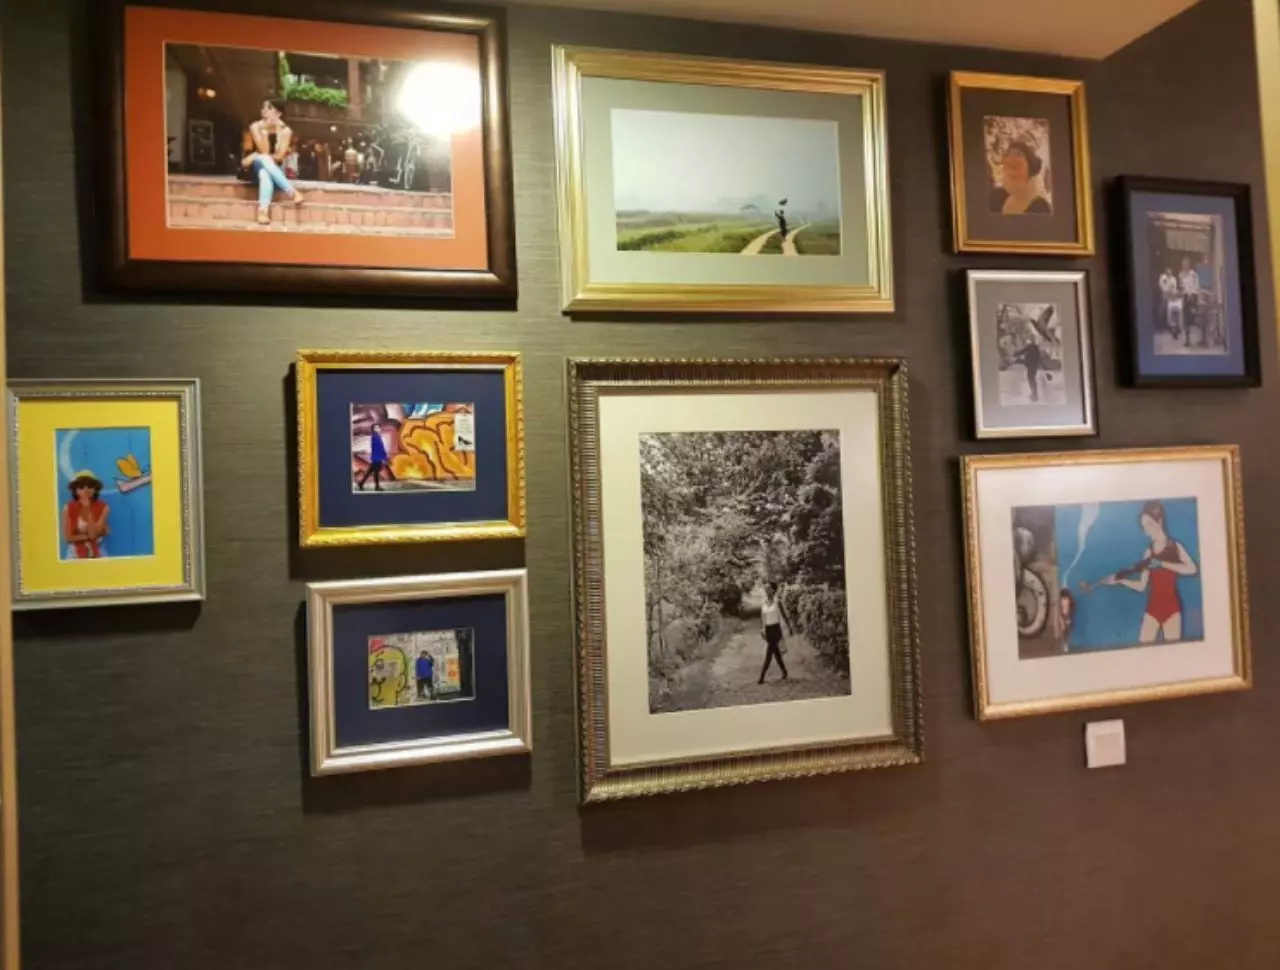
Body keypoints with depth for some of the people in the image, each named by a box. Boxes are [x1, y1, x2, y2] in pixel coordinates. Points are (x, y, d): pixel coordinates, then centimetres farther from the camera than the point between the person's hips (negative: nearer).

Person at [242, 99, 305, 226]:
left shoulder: (286, 130, -3)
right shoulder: (255, 127, -3)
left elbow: (280, 156, -12)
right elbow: (264, 152, -14)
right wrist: (264, 131, -21)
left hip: (275, 170, 0)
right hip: (257, 169, 0)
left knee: (265, 173, -37)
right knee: (262, 159, -35)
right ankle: (292, 192, -47)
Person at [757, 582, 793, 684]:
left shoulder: (777, 602, -7)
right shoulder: (764, 603, 5)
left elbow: (784, 615, 0)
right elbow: (762, 617, 7)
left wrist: (790, 626, 6)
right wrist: (762, 629, -1)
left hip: (775, 629, -5)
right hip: (768, 629, 5)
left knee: (768, 654, -9)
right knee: (776, 653, 12)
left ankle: (762, 677, -9)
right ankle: (784, 672, 27)